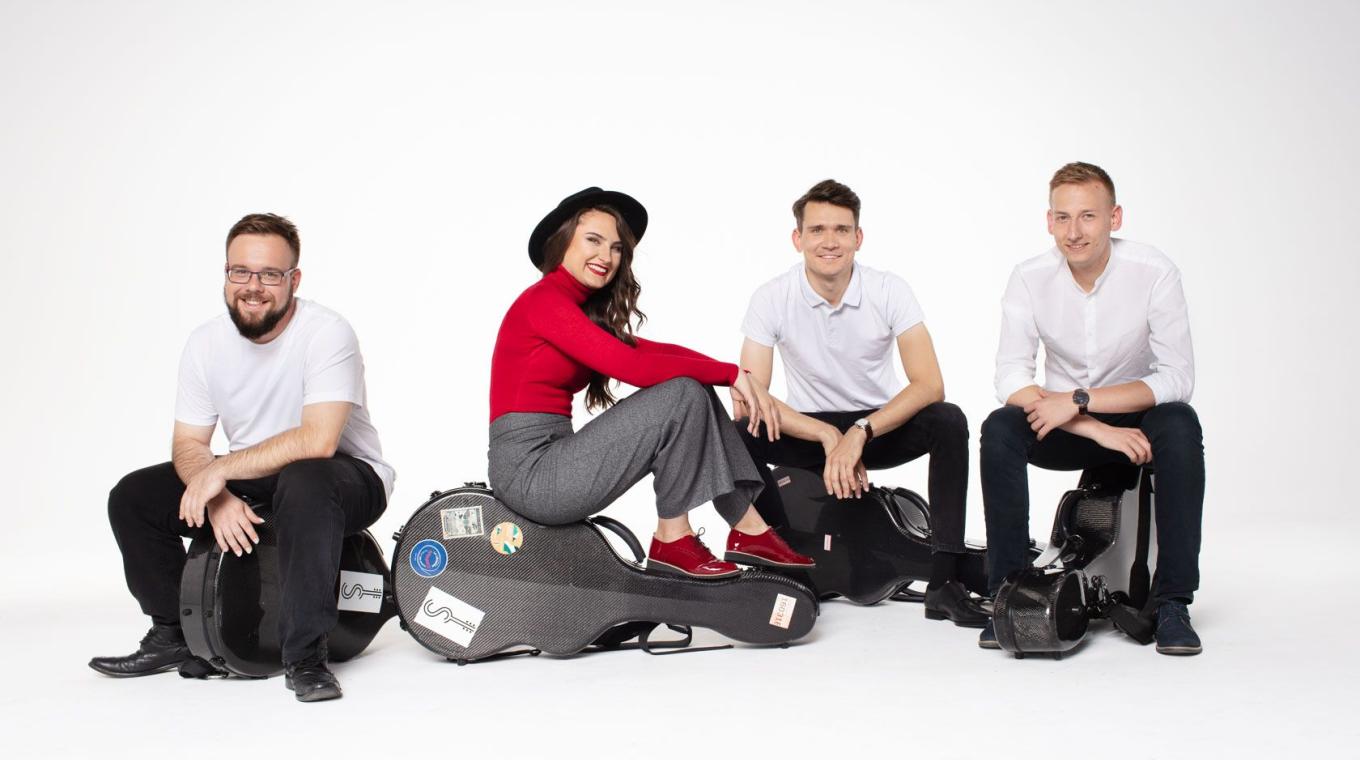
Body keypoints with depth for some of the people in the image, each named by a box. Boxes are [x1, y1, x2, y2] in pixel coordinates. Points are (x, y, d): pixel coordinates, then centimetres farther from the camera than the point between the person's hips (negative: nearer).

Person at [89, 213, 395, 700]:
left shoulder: (326, 333, -21)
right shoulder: (206, 343, -2)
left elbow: (317, 440, -32)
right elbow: (188, 445, 0)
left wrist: (221, 469, -26)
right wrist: (217, 497, -22)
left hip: (345, 476, -6)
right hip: (251, 481, 6)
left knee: (304, 482, -40)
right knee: (132, 497, -3)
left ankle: (304, 657, -28)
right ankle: (176, 636, 13)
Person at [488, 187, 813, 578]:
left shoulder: (587, 311, 17)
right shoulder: (544, 299, -12)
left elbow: (656, 351, 3)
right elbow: (634, 366, -22)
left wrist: (741, 379, -10)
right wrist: (730, 373, -14)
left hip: (551, 457, 9)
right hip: (529, 469, -9)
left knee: (695, 392, 2)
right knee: (684, 395, -15)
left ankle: (749, 529, -2)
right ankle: (672, 541, -5)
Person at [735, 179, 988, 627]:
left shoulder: (889, 291, -13)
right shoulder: (772, 298, -13)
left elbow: (930, 385, -21)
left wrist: (859, 433, -33)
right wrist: (829, 437, -28)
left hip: (882, 427, 0)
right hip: (810, 429, 0)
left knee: (948, 422, -30)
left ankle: (943, 581, -26)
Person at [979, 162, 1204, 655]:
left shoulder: (1154, 272, -16)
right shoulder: (1030, 278, -12)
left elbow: (1177, 378, -20)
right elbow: (1010, 379, -19)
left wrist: (1079, 400, -29)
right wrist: (1097, 429, -29)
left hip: (1135, 416, -1)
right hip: (1065, 427, 1)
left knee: (1180, 426, -33)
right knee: (1000, 429, -28)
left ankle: (1172, 602, -24)